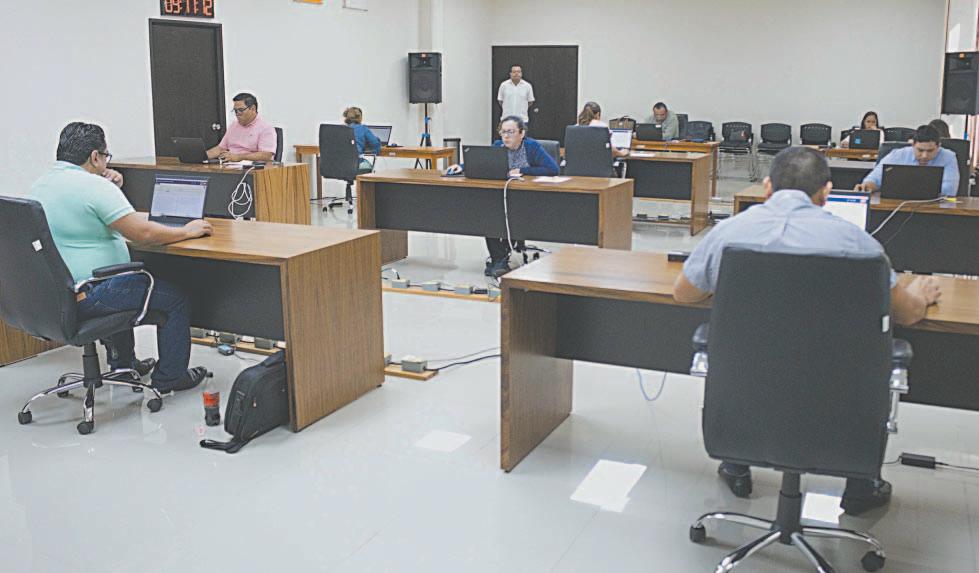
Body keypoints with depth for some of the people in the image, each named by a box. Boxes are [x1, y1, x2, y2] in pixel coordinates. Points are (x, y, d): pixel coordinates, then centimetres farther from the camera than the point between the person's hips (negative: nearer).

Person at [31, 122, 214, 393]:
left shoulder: (40, 185, 11)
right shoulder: (94, 185, -19)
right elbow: (143, 233, -23)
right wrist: (187, 231, -8)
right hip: (85, 297, -10)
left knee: (124, 281, 38)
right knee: (177, 298, 0)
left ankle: (123, 362, 44)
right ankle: (169, 377, 10)